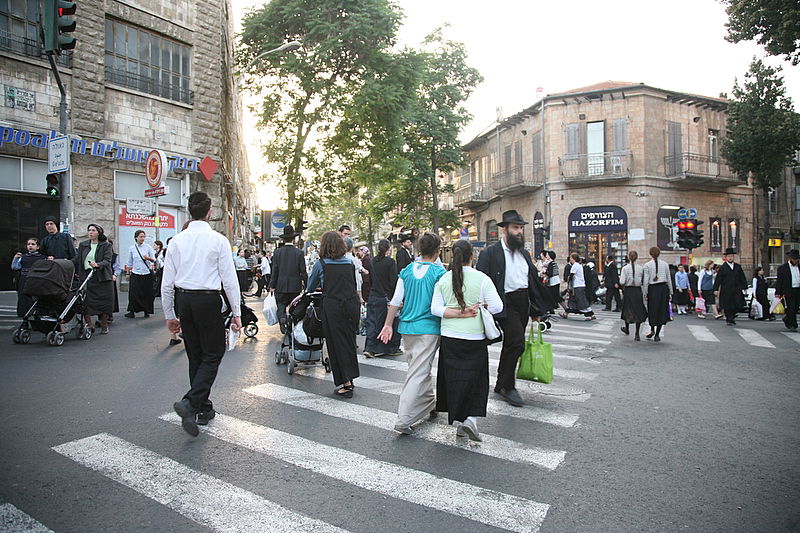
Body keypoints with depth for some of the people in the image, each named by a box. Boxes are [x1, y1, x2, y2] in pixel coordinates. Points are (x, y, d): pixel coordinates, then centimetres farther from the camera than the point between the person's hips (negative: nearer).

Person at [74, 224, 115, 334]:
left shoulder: (106, 245, 3)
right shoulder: (82, 245, 14)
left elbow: (108, 260, -10)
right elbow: (77, 259, 10)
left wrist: (97, 265, -28)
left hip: (102, 278, -3)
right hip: (86, 277, 3)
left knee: (104, 302, 0)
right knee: (85, 302, -6)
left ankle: (104, 326, 12)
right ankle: (89, 325, 4)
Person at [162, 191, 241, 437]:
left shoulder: (177, 240, 3)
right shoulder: (218, 240, -8)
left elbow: (167, 283, 5)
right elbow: (229, 280, -9)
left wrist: (169, 315, 14)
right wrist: (236, 312, -2)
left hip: (183, 299, 5)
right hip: (208, 299, -5)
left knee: (195, 356, 15)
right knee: (213, 355, 6)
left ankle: (203, 408, 26)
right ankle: (189, 402, -12)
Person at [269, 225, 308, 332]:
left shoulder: (277, 252, -2)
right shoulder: (299, 253, -6)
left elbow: (274, 270, -2)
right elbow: (303, 271, -4)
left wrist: (272, 285, 5)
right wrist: (306, 285, 5)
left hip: (281, 286, 1)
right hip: (295, 286, 0)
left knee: (281, 304, 9)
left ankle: (282, 319, -18)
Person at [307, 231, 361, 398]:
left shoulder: (321, 264, 0)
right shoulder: (350, 262, 9)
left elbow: (310, 287, 12)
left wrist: (322, 289, 33)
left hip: (333, 306, -4)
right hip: (352, 304, 4)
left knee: (336, 343, 4)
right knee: (349, 342, 14)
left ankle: (344, 384, 5)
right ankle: (349, 379, 19)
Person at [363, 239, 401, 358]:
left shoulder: (372, 261, 4)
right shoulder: (390, 262, -12)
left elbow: (370, 277, 11)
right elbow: (394, 281, -14)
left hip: (373, 297, 5)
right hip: (386, 297, -5)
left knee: (372, 322, 8)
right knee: (391, 322, 8)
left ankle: (370, 348, 1)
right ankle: (393, 348, 17)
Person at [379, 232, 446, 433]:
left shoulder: (407, 270, 4)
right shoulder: (439, 272, -9)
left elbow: (396, 300, 5)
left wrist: (388, 324, 12)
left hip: (407, 327, 6)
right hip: (428, 328, -6)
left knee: (421, 370, 22)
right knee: (418, 374, -4)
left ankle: (430, 405, 38)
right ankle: (404, 421, -7)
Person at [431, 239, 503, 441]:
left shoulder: (443, 279, 1)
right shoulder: (481, 278, -8)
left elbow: (435, 308, -4)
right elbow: (497, 306, -8)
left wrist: (460, 313, -8)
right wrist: (480, 307, 8)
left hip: (449, 337, 3)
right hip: (474, 337, -2)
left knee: (453, 379, 11)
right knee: (475, 379, 9)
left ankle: (459, 421, 18)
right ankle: (471, 418, -5)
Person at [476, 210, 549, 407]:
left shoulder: (523, 253, 14)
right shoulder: (490, 252, -8)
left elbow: (533, 280, 17)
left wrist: (536, 309, 14)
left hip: (523, 302, 8)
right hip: (506, 304, -7)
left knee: (511, 344, 14)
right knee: (517, 342, -16)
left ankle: (501, 384, 28)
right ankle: (508, 386, 0)